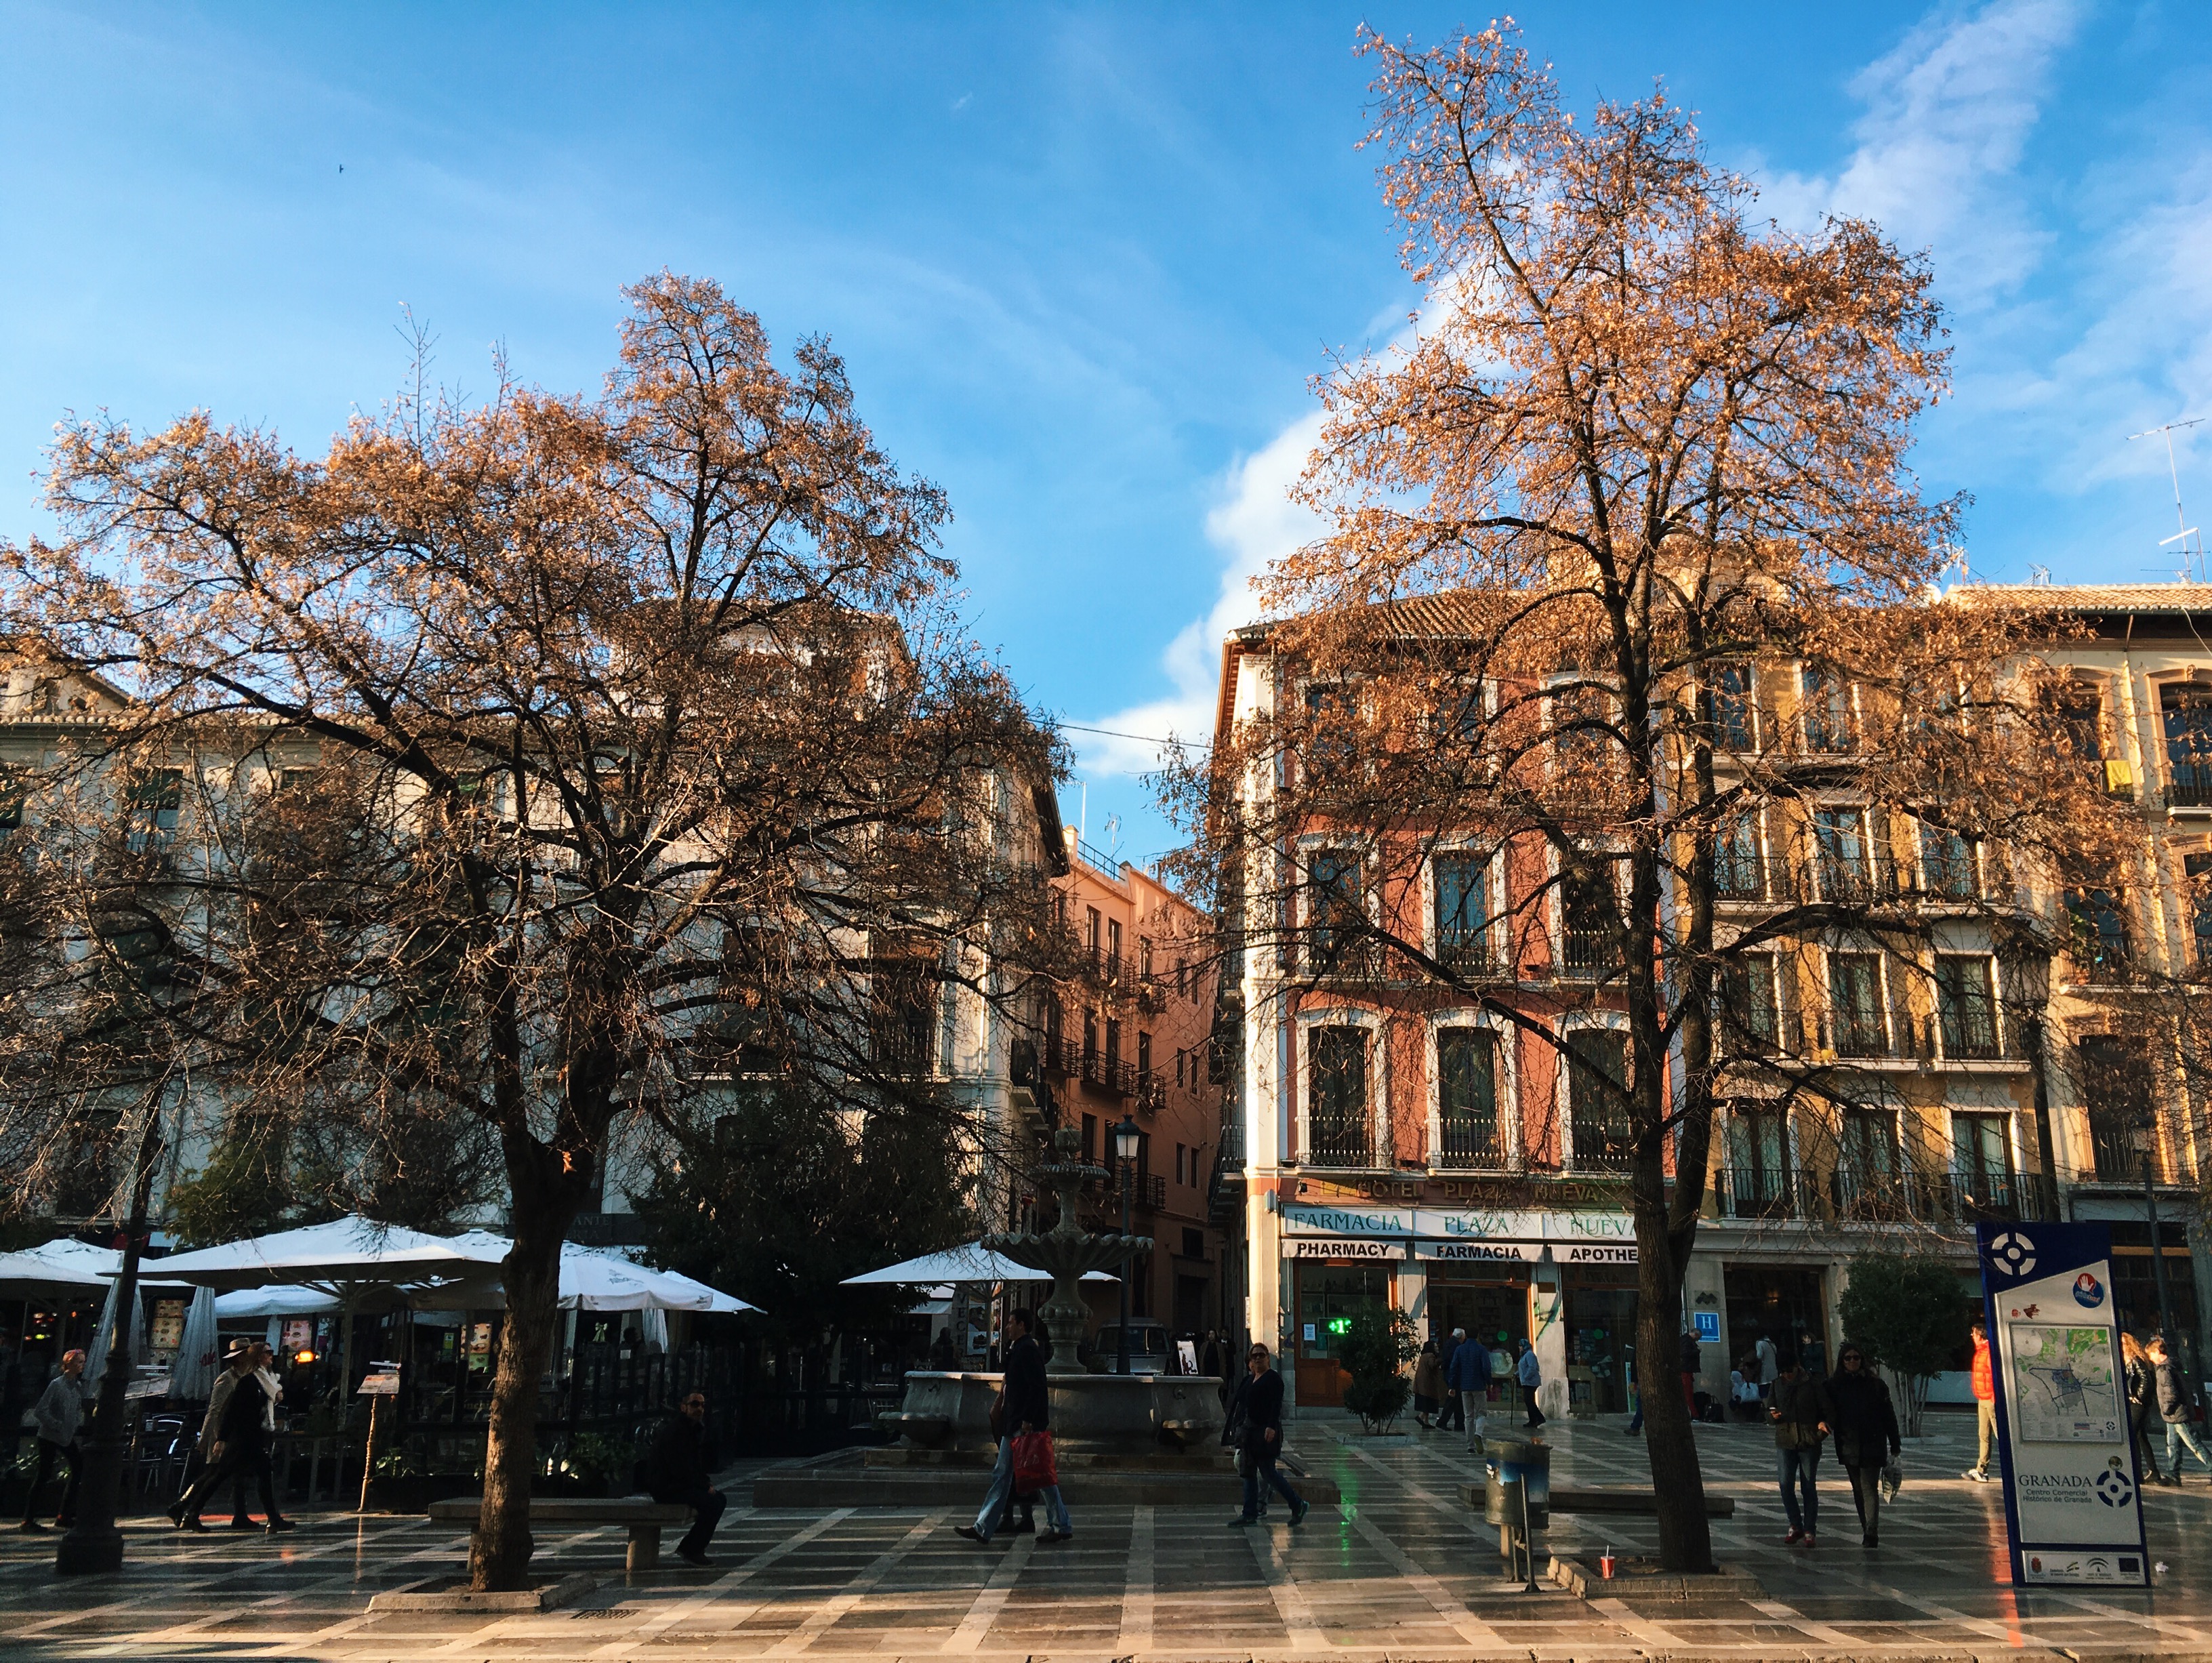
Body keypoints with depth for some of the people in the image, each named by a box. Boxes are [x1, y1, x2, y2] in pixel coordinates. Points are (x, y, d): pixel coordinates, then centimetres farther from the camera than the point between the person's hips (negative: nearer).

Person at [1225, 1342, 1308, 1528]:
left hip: (1266, 1431, -9)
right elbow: (1240, 1404, 20)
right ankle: (1250, 1514, 15)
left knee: (1268, 1473, -7)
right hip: (1250, 1431, 9)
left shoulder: (1273, 1379, -9)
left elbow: (1276, 1405, -19)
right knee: (1249, 1472, 9)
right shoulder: (1248, 1380, 15)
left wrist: (1272, 1427, -29)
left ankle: (1299, 1506, 7)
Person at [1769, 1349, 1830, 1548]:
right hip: (1785, 1442, 3)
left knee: (1808, 1487, 2)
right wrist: (1773, 1415, -8)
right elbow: (1768, 1411, 15)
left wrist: (1823, 1422, -18)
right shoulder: (1777, 1385, 9)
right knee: (1786, 1485, -2)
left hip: (1809, 1442, -3)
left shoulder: (1812, 1384, -1)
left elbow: (1826, 1410, 2)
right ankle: (1796, 1526, 15)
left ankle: (1809, 1530, 10)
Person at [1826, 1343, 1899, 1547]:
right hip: (1848, 1448, 3)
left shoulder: (1875, 1384, -2)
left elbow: (1888, 1416, 2)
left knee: (1869, 1488, -10)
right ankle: (1867, 1531, 22)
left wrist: (1895, 1446, 2)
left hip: (1872, 1446, -3)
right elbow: (1829, 1416, 5)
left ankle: (1871, 1534, -13)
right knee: (1858, 1490, 11)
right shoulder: (1834, 1385, 4)